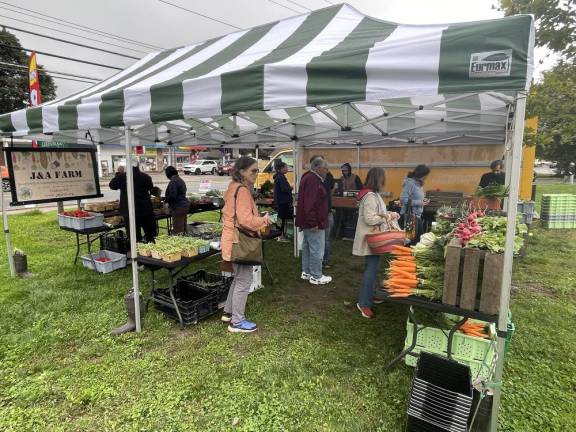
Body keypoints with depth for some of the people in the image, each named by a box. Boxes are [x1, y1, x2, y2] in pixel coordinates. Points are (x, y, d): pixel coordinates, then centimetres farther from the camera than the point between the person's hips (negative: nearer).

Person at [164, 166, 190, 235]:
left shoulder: (173, 182, -14)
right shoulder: (180, 180, 14)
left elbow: (172, 196, -20)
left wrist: (165, 199, -1)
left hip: (178, 207, -10)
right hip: (185, 205, 10)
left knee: (177, 230, -6)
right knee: (183, 228, 16)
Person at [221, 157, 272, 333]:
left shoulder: (234, 187, 12)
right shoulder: (242, 190, -20)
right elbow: (246, 220, -26)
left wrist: (258, 218, 10)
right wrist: (263, 220, -10)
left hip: (234, 239, 10)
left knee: (239, 278, 22)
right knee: (244, 281, 1)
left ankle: (228, 312, 34)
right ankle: (237, 322, 13)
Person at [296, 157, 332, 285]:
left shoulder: (308, 178, 15)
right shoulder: (313, 180, -20)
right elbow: (310, 204, -27)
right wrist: (313, 222, -26)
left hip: (307, 222, 11)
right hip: (314, 222, -11)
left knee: (307, 247, 18)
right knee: (317, 249, -2)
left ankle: (306, 272, 30)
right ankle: (316, 277, 8)